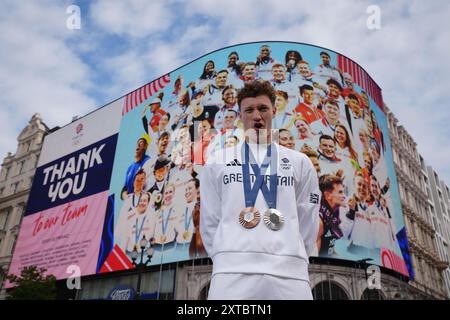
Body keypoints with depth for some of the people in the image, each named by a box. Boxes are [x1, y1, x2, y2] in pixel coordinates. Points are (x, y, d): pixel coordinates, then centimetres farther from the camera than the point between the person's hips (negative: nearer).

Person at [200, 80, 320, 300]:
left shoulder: (300, 163, 15)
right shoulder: (217, 162, 13)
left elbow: (307, 222, 13)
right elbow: (210, 220, 12)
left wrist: (292, 261, 7)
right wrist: (226, 261, 6)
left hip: (289, 273, 1)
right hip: (233, 271, 0)